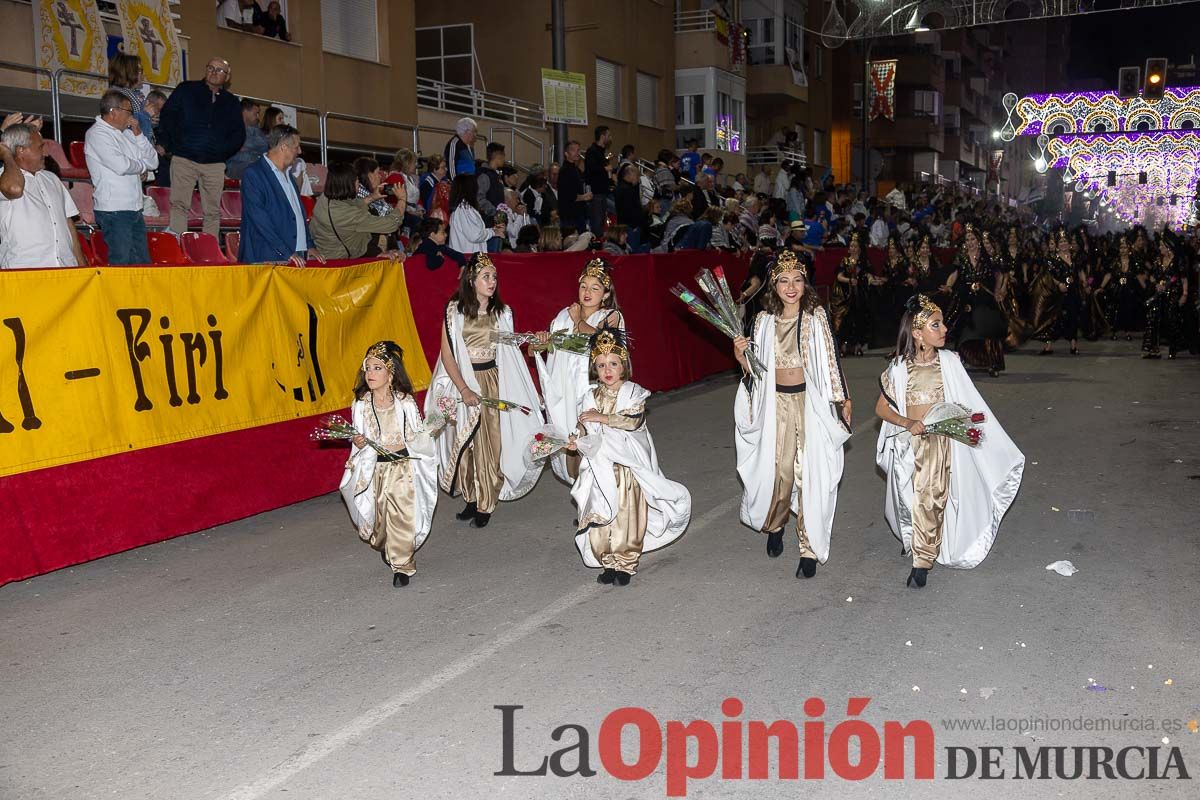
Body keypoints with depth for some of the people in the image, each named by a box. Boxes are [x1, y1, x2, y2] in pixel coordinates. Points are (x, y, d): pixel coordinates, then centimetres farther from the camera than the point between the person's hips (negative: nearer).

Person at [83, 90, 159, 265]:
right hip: (114, 211, -8)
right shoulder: (97, 134, -8)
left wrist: (138, 134, 3)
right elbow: (121, 165, -21)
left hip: (134, 210, 8)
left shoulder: (126, 133, 16)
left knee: (143, 262, 9)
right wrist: (142, 166, -1)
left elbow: (153, 162, 13)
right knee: (121, 262, -7)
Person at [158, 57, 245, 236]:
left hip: (214, 164, 2)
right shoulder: (186, 90, 9)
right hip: (184, 159, -2)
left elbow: (239, 134, 15)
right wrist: (171, 146, -1)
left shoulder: (232, 103, 14)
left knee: (213, 211, 1)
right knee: (179, 205, -9)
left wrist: (223, 153, 2)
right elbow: (167, 116, 8)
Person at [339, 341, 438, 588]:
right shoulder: (361, 404, -1)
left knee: (403, 515, -7)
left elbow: (421, 436, 0)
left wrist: (404, 444, -13)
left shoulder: (405, 402, -7)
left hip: (403, 467, -2)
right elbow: (358, 436, 10)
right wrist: (357, 442, -9)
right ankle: (385, 546, 40)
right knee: (380, 514, 8)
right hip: (375, 467, 2)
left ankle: (402, 565, 5)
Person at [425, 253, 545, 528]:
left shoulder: (502, 312, 4)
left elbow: (509, 352, 11)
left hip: (492, 381, 1)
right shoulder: (455, 310, -4)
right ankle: (472, 498, 19)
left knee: (490, 442, -1)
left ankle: (485, 505, 9)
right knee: (465, 443, 5)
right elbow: (447, 354, -6)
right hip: (462, 381, -1)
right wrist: (464, 389, -13)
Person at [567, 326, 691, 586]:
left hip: (628, 465, -3)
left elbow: (634, 420, -19)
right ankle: (609, 562, 17)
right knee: (601, 516, 4)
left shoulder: (632, 392, -4)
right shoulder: (591, 397, 6)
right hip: (601, 468, 3)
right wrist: (576, 442, -15)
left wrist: (602, 417, -17)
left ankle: (626, 563, 9)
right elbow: (586, 430, 6)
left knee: (628, 514, -2)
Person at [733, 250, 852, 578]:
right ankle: (775, 525, 33)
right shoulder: (765, 320, 4)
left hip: (811, 402, -2)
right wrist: (742, 358, -9)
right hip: (776, 403, 2)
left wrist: (843, 399, 2)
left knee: (811, 472, -3)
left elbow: (830, 359, 1)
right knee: (777, 470, 4)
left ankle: (809, 548, 5)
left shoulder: (816, 316, -3)